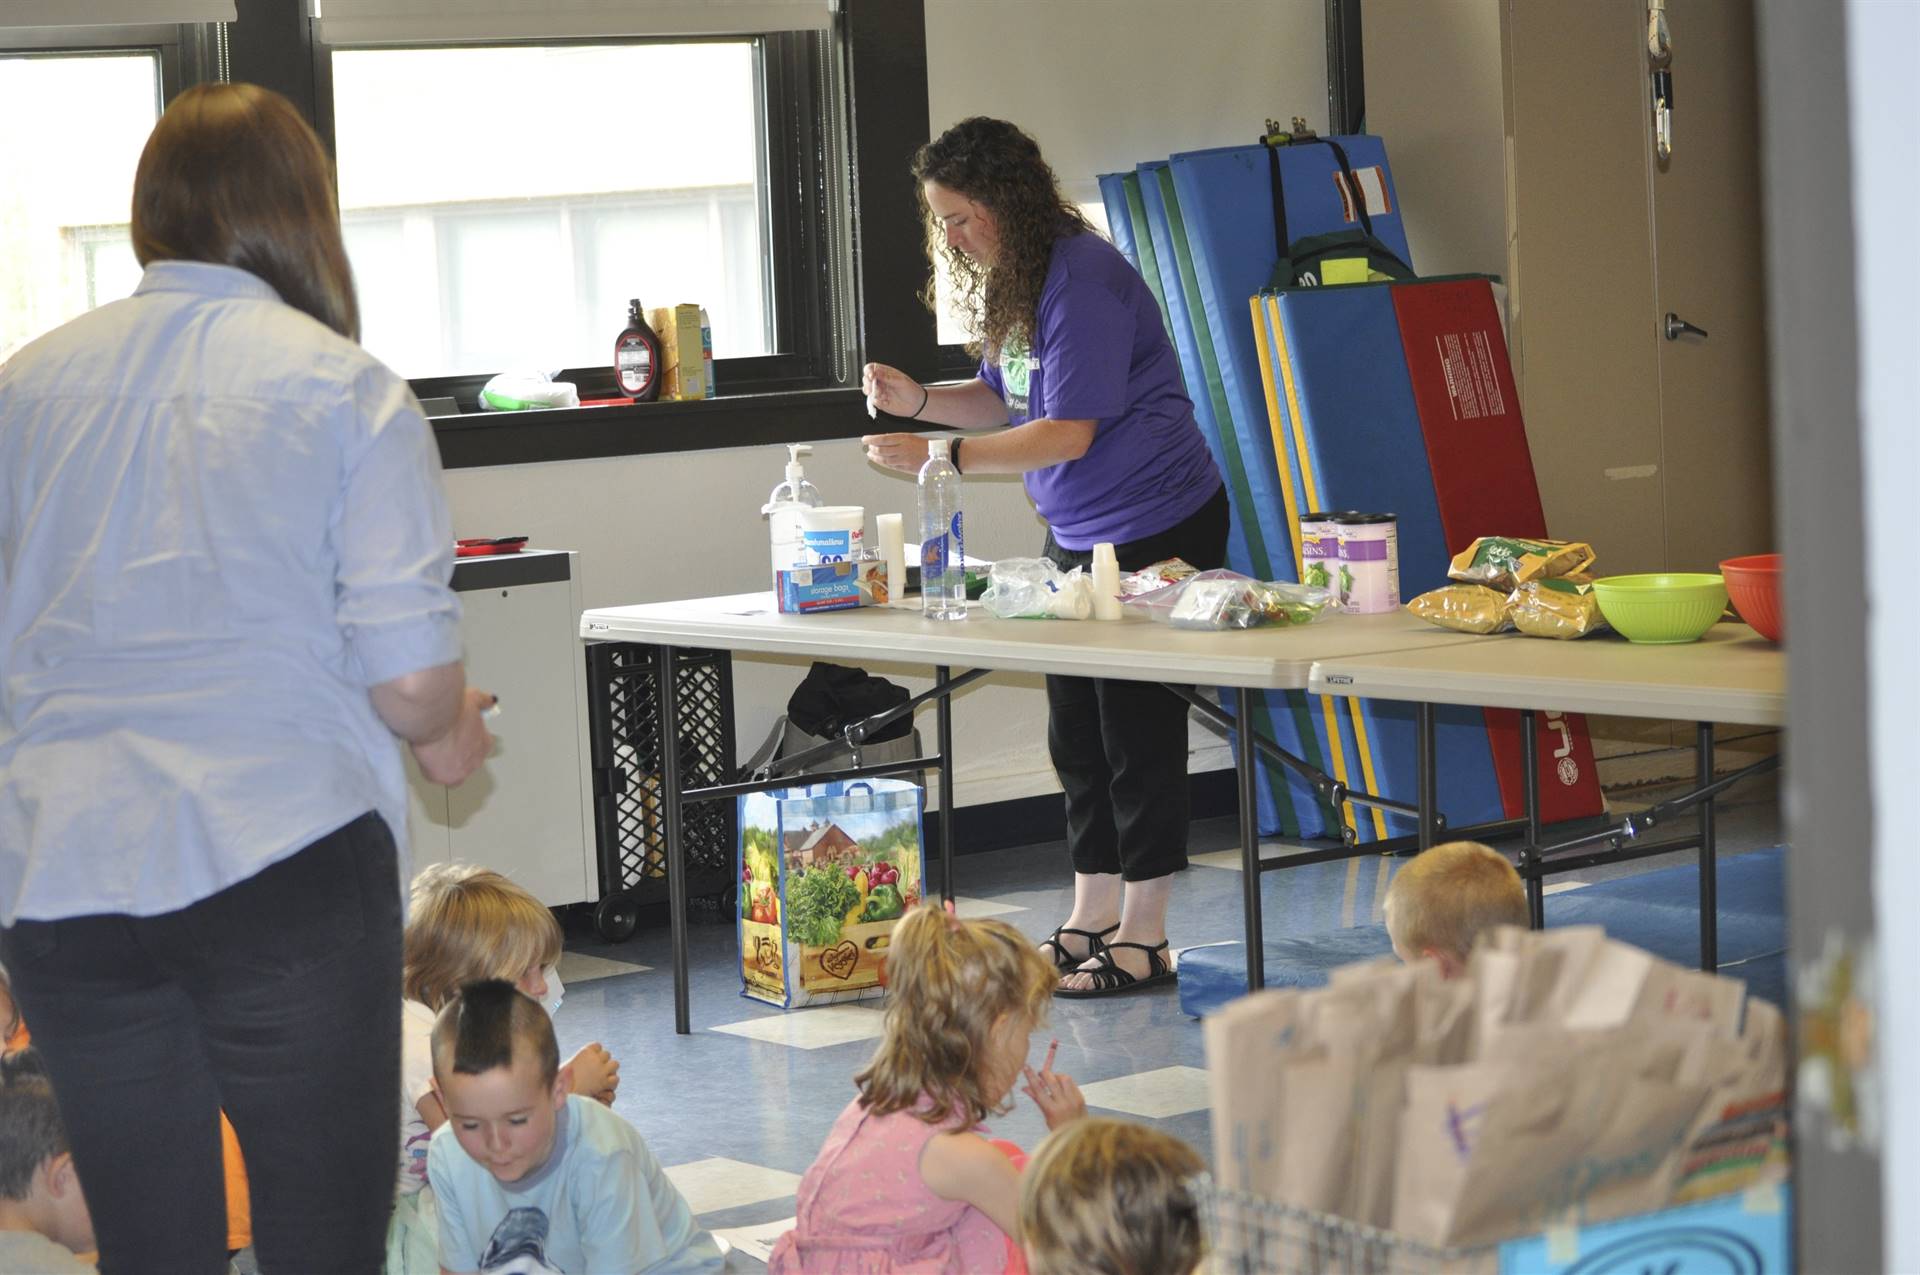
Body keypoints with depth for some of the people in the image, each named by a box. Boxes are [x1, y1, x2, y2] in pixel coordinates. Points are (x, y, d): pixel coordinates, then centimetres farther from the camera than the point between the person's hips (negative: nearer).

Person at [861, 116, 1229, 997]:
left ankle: (1142, 939, 4)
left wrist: (941, 457, -23)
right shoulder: (1006, 280, 8)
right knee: (1076, 733, 12)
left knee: (1138, 731, -4)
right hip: (1076, 535, 10)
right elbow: (1006, 400, 16)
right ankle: (1092, 918, 22)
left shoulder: (1081, 280, -22)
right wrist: (919, 400, -1)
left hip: (1156, 528, -10)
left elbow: (1067, 432, -23)